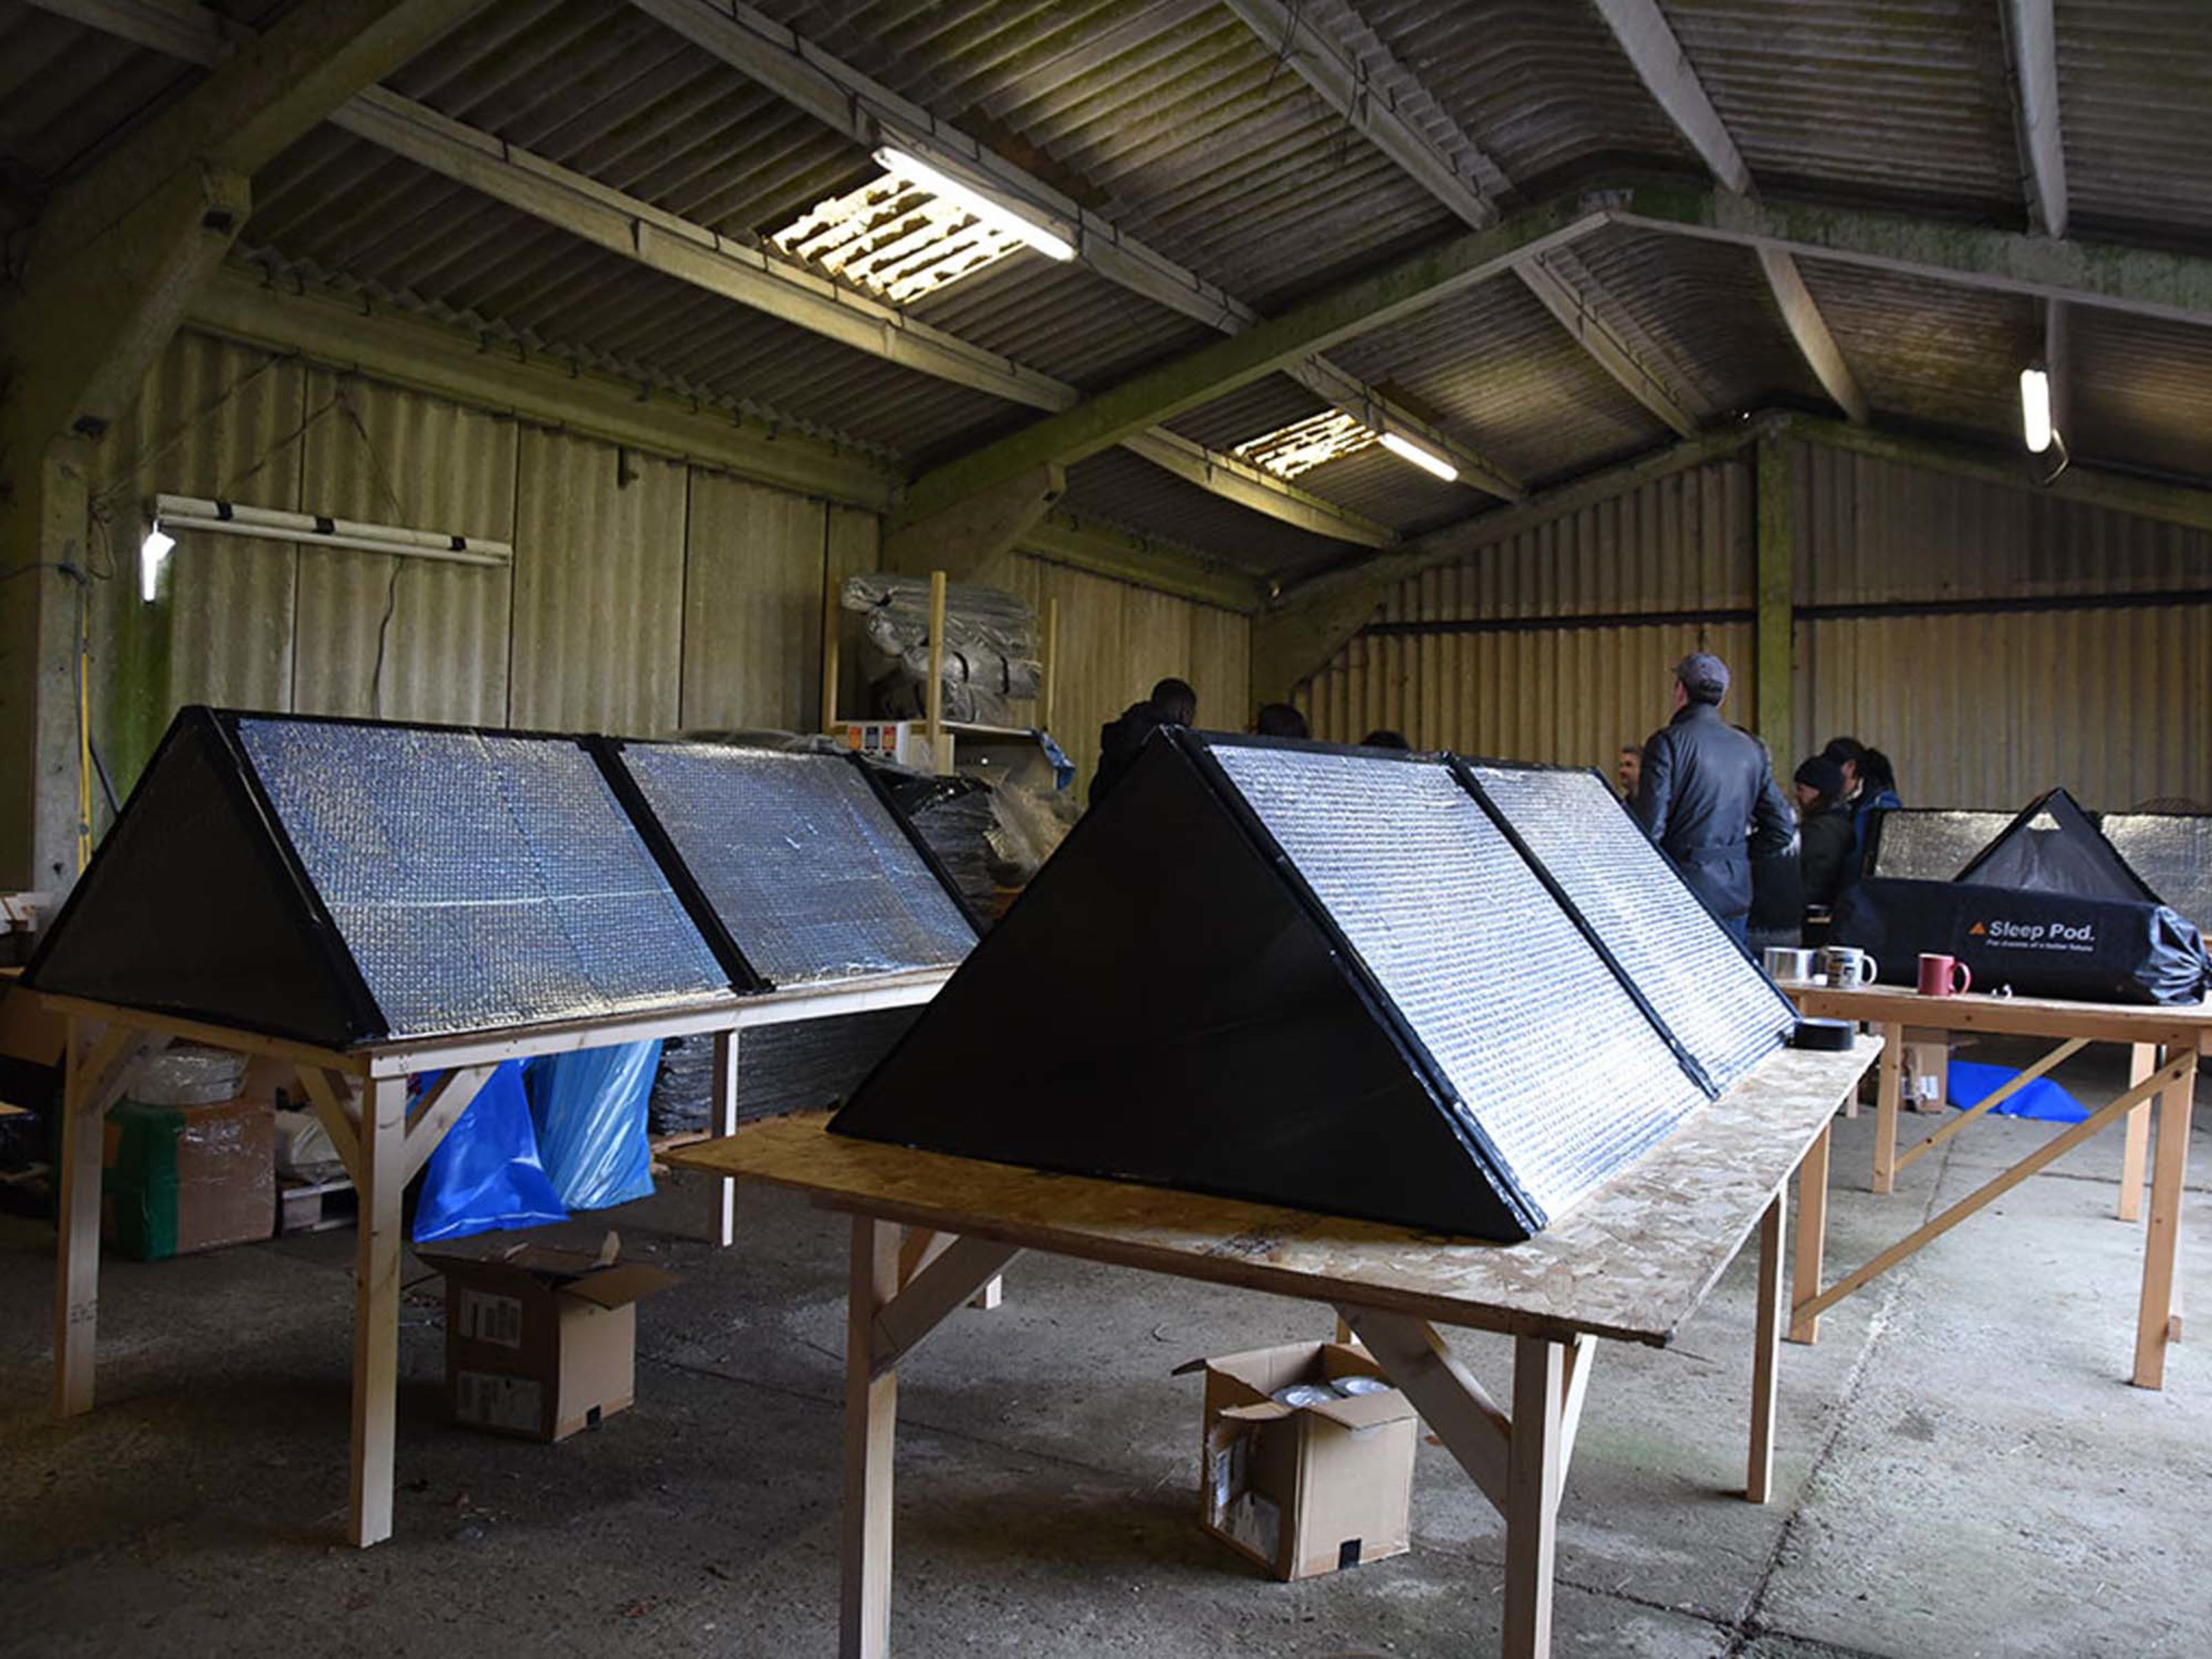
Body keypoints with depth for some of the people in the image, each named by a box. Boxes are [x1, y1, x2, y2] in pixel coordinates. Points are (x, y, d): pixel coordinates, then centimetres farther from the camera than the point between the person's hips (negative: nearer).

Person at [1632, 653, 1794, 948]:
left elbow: (1650, 828, -14)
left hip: (1683, 894, -5)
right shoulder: (1750, 749, 9)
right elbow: (1781, 830, 11)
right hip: (1735, 898, 5)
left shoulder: (1668, 742, -9)